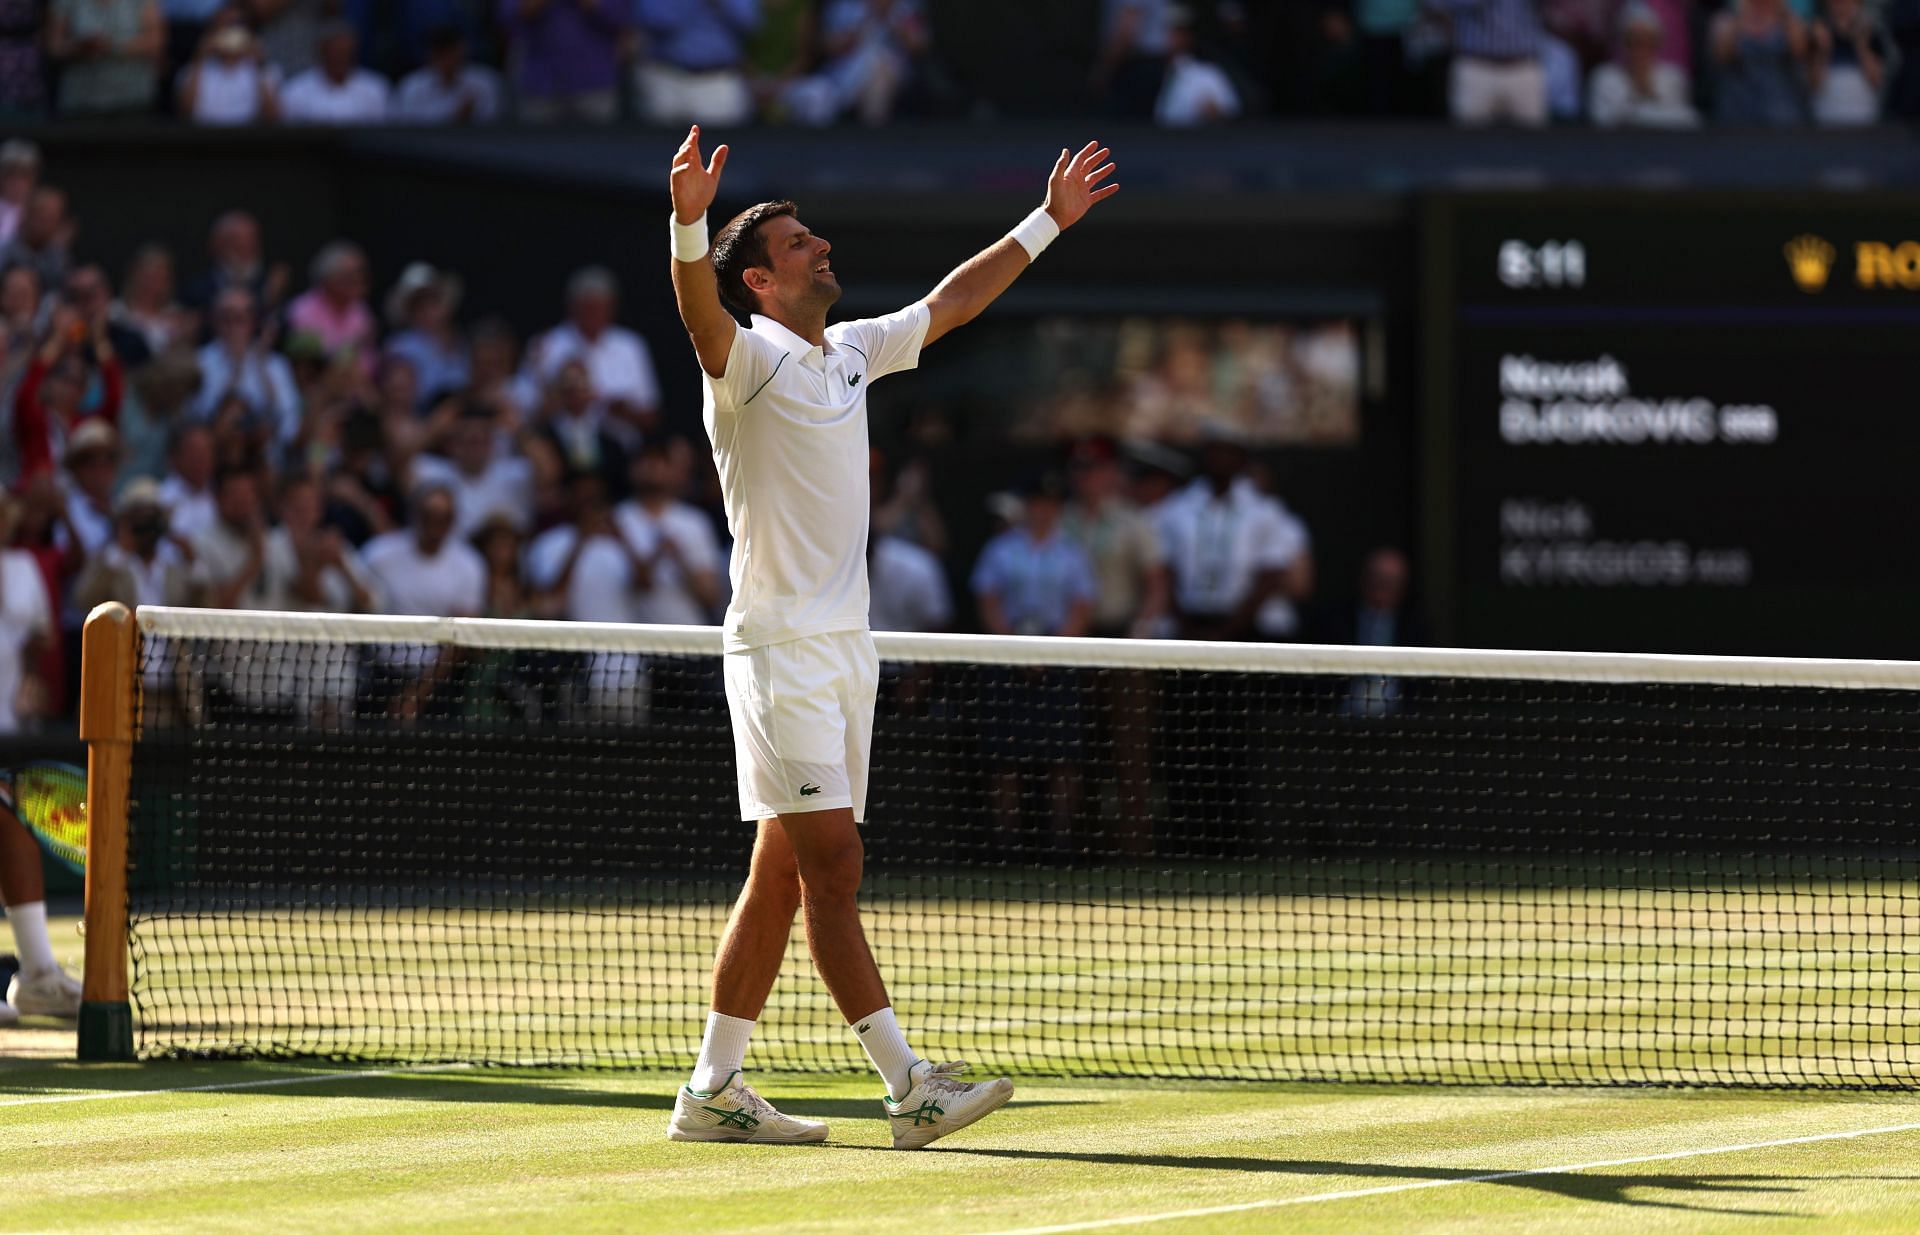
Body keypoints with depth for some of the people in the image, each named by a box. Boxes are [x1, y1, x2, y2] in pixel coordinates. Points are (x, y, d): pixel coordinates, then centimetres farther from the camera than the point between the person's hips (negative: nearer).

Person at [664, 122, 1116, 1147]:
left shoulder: (850, 353, 15)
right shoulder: (748, 358, -8)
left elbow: (953, 302, 28)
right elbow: (701, 311, -30)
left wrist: (1048, 220, 31)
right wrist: (688, 224, -49)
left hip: (844, 647, 9)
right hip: (780, 647, -8)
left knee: (782, 874, 9)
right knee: (834, 863, -12)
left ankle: (714, 1091, 14)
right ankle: (908, 1087, -17)